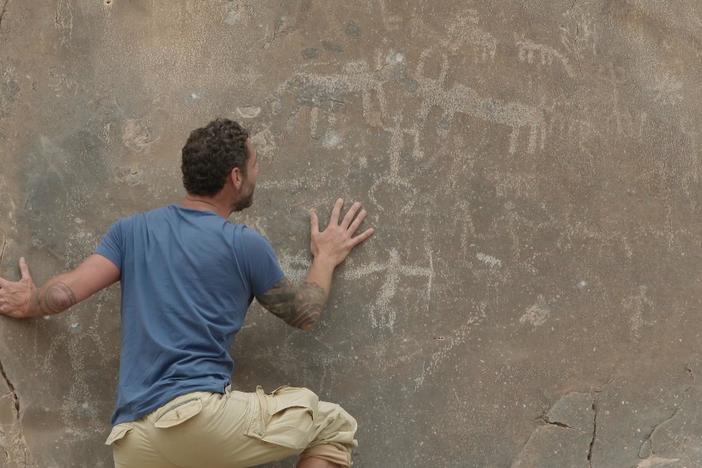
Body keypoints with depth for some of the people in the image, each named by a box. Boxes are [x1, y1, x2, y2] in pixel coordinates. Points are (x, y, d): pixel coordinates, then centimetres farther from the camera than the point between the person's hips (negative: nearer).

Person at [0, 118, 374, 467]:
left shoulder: (131, 230, 14)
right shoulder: (244, 245, 3)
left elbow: (63, 294, 6)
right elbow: (304, 314, 17)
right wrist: (326, 257, 36)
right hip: (201, 413, -5)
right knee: (333, 427, 11)